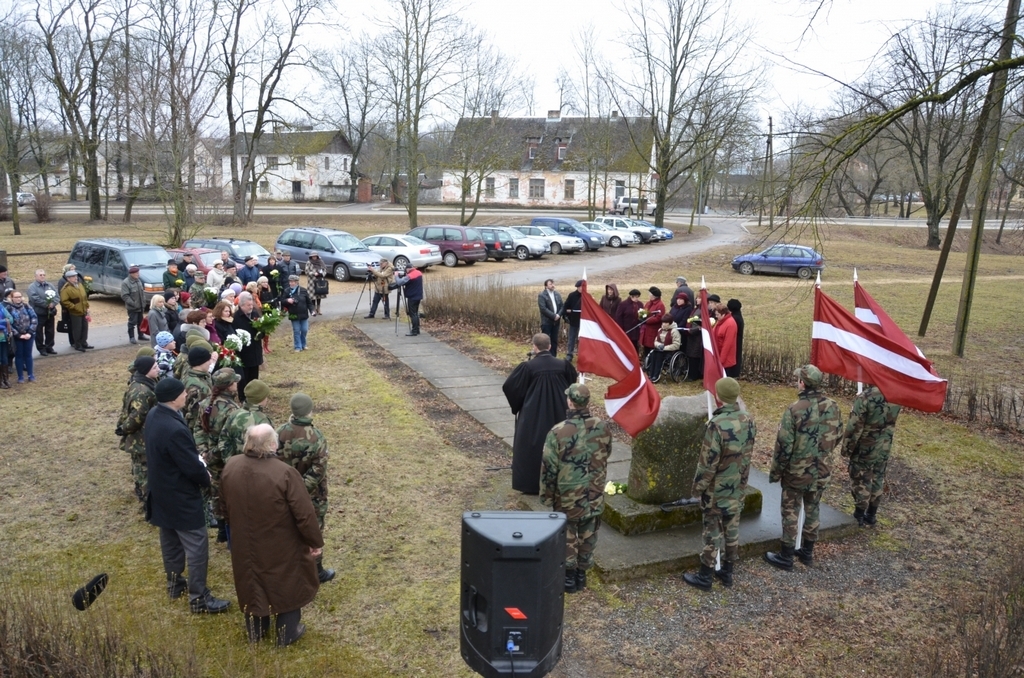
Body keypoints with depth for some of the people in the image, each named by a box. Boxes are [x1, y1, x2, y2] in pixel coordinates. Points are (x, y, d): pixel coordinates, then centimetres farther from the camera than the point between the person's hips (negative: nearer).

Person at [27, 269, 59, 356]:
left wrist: (53, 303, -16)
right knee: (39, 332, 1)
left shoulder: (50, 286, 13)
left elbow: (57, 296, 2)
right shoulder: (32, 287, -5)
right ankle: (41, 349, 9)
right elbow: (35, 299, -19)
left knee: (50, 331, 11)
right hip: (38, 313, -5)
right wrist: (47, 304, -21)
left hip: (50, 312, 5)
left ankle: (49, 347, 22)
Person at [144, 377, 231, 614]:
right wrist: (206, 478, -5)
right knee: (196, 546, 2)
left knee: (170, 540, 24)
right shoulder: (174, 430, -34)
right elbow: (192, 467, -25)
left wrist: (196, 458, 4)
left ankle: (174, 583, 41)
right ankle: (198, 598, 12)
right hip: (180, 496, -10)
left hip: (162, 491, 10)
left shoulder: (153, 416, -3)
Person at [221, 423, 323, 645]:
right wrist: (315, 542, -8)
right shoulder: (285, 473, -29)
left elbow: (226, 507, 6)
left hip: (245, 544, 5)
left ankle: (255, 631, 42)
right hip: (281, 547, -4)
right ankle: (287, 633, 33)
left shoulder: (230, 467, -11)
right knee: (288, 585, 18)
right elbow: (305, 514, -23)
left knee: (252, 584, 25)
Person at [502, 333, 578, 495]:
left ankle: (531, 484, 15)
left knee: (532, 446, 10)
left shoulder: (528, 366, -16)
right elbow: (573, 383, 12)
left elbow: (508, 386, -10)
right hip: (557, 414, 3)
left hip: (533, 415, -3)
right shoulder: (563, 365, -6)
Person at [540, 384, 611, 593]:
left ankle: (569, 576, 23)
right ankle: (582, 573, 31)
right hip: (594, 494, 4)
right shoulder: (601, 428, -9)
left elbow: (548, 467, -14)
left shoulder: (558, 432, -22)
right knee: (588, 535, 18)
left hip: (567, 497, -3)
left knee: (567, 536, 13)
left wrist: (547, 495, -1)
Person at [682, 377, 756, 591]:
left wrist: (698, 486, -8)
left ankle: (704, 577, 16)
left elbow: (708, 461, -21)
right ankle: (727, 572, 30)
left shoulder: (717, 424, -27)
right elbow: (747, 455, 7)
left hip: (717, 489, -6)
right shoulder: (749, 421, -4)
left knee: (713, 531, 4)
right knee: (732, 528, 17)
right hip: (738, 487, 6)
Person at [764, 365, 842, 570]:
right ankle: (807, 552, 32)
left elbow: (784, 445, -18)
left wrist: (775, 472, -6)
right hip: (821, 470, 5)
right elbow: (837, 436, 8)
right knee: (812, 510, 19)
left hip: (797, 471, -5)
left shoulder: (794, 410, -22)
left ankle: (786, 556, 15)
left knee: (791, 512, 6)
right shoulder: (832, 406, -5)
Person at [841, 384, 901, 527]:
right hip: (885, 447, 6)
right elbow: (891, 421, 9)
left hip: (865, 448, -6)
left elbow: (854, 427, -20)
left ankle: (859, 515, 19)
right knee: (878, 479, 17)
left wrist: (846, 449, -10)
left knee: (861, 481, 9)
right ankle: (871, 514, 29)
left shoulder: (865, 397, -24)